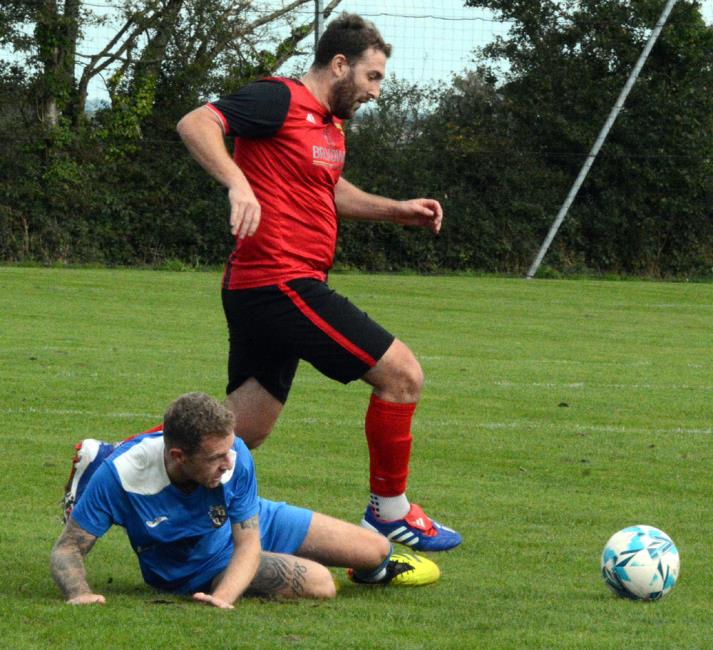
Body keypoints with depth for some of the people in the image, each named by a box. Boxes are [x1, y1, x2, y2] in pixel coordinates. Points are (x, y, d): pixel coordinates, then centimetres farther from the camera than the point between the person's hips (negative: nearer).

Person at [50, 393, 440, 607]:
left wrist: (223, 596, -44)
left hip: (247, 526, 3)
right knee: (318, 584, -22)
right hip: (194, 569, -3)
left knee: (376, 550, 4)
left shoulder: (234, 456, -31)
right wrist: (79, 592, -50)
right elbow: (67, 549, -28)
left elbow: (248, 543, -25)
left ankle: (375, 567, 45)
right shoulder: (120, 475, -37)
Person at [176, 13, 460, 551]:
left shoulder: (331, 125, 19)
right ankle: (389, 512, 6)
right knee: (402, 374, -7)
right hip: (281, 281, -10)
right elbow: (195, 124, -20)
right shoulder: (280, 100, -10)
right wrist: (238, 182, -34)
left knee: (239, 435, 11)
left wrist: (396, 210, 24)